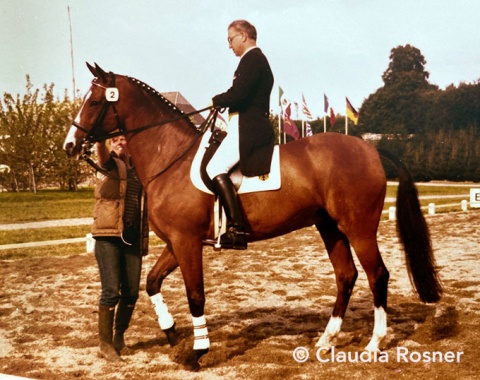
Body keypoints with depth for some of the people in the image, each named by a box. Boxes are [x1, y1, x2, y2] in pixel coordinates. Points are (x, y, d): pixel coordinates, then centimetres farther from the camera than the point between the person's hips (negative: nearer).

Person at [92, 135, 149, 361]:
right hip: (108, 236, -4)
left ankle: (119, 336, 27)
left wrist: (144, 240, 13)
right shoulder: (109, 165, 3)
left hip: (132, 239, 4)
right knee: (111, 291, -7)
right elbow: (102, 154, -21)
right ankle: (105, 344, 4)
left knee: (131, 292, 7)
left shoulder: (139, 172, 14)